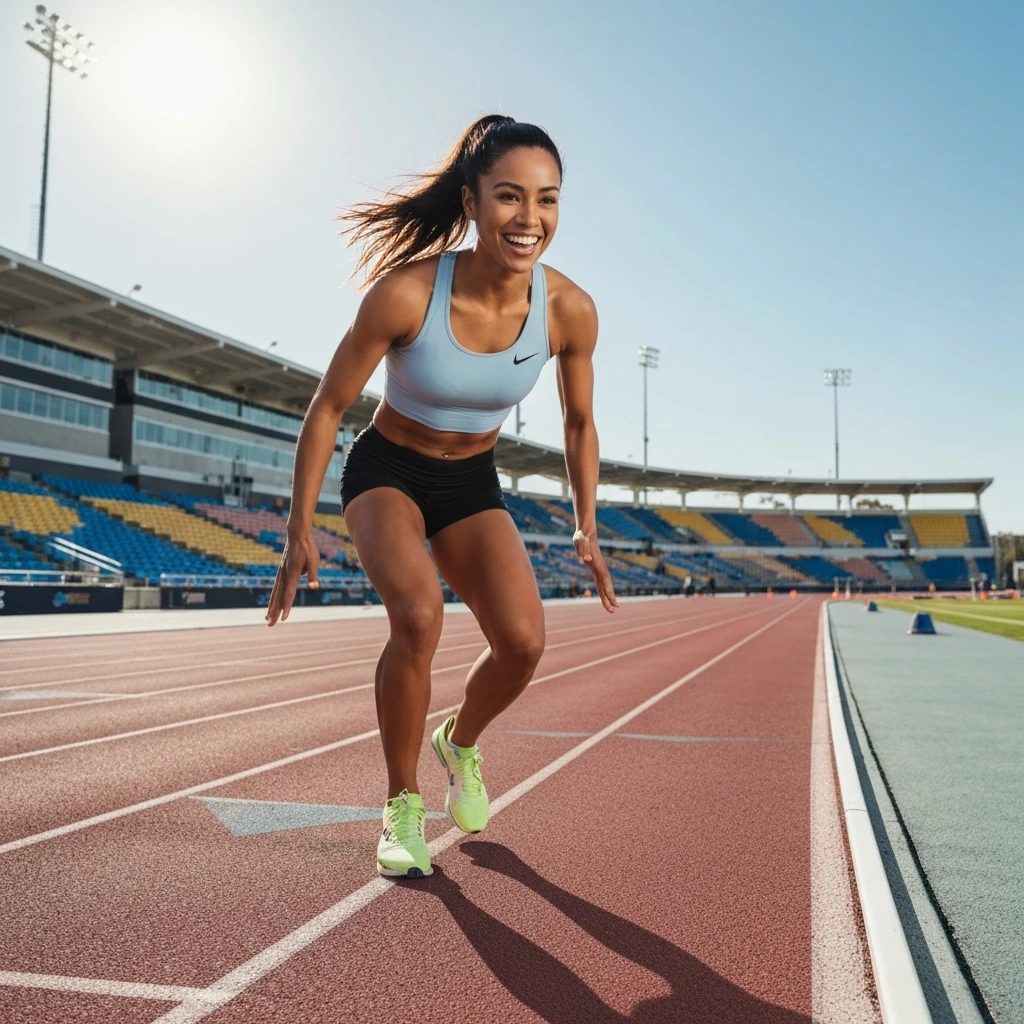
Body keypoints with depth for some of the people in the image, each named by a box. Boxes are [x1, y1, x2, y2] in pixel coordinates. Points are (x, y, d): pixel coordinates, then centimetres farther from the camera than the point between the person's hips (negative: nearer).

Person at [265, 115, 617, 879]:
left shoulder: (570, 310, -18)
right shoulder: (406, 292, -27)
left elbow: (580, 423, 1)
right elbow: (328, 407, -15)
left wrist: (587, 529, 0)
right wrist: (300, 531, -12)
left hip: (473, 484, 3)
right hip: (387, 472, -3)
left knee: (523, 641, -17)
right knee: (419, 614, -30)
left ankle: (461, 742, 19)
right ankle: (402, 807, -6)